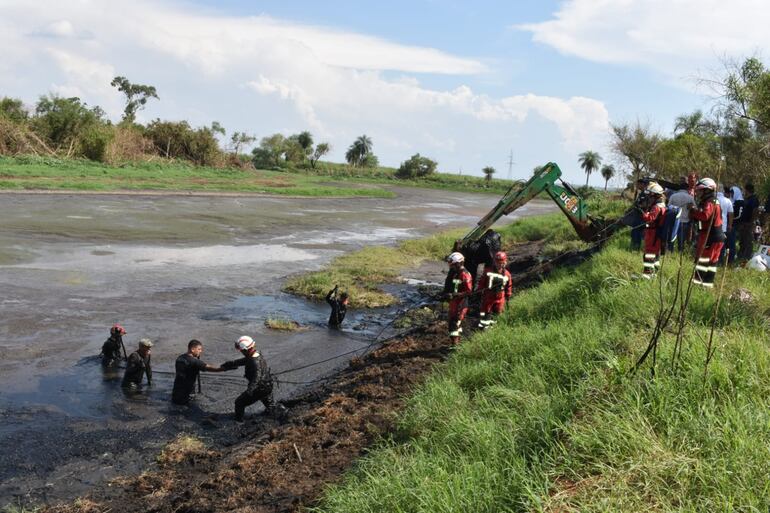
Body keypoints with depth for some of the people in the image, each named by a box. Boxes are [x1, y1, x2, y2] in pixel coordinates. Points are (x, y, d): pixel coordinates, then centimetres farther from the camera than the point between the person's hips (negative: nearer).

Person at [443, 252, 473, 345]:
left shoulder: (465, 275, -18)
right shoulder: (452, 272, 8)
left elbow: (468, 291, -21)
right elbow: (448, 285, 21)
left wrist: (454, 295, -26)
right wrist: (446, 293, 3)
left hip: (461, 303, -9)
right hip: (453, 302, 9)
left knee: (454, 323, -11)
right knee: (451, 322, 18)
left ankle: (454, 344, -7)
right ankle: (457, 341, 31)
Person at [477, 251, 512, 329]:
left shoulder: (507, 274, 0)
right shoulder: (488, 271, -7)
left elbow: (509, 286, 11)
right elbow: (482, 282, -1)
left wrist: (508, 296, 13)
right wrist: (479, 291, -3)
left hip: (500, 297, 2)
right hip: (488, 296, -2)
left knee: (497, 311, 10)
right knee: (485, 310, 4)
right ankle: (482, 325, 13)